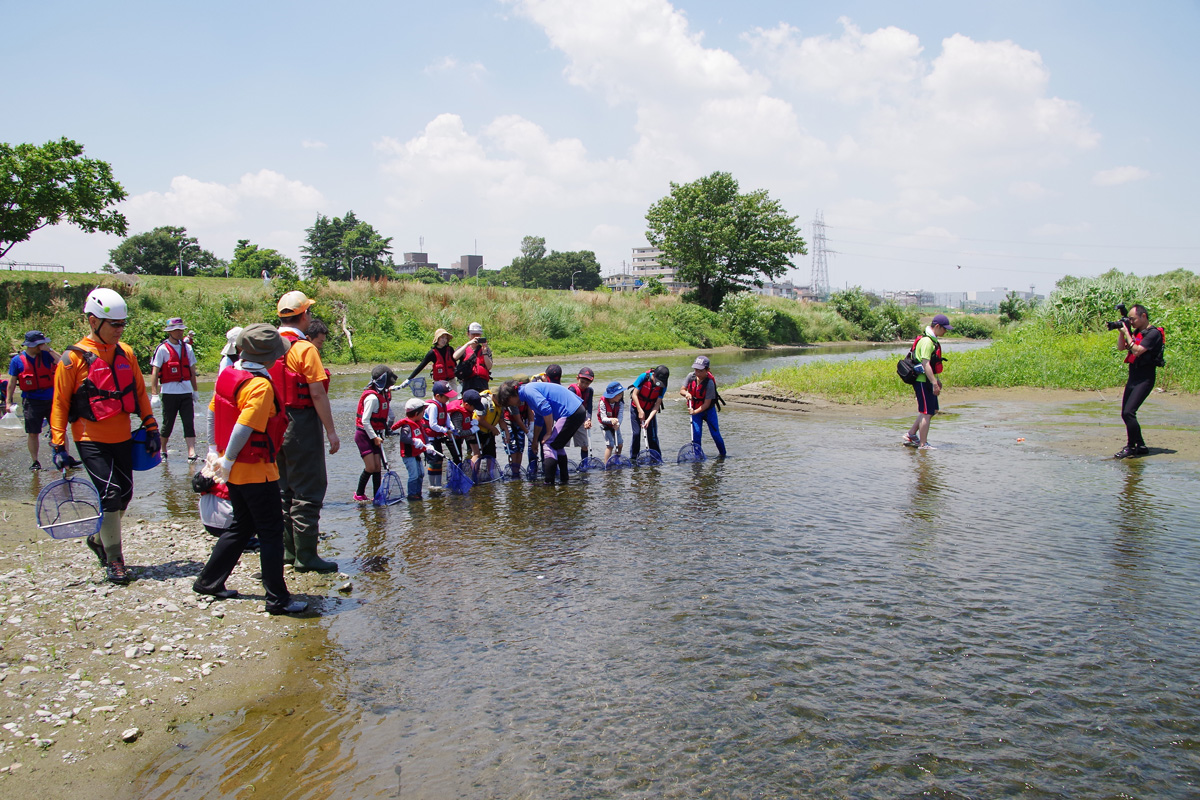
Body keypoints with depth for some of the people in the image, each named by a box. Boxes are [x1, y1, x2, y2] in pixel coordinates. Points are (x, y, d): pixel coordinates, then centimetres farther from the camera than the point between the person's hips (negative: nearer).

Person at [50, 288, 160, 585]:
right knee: (109, 494, -10)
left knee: (124, 494, 10)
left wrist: (151, 428, 9)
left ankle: (100, 539, 35)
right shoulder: (74, 357, -8)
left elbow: (140, 392, 14)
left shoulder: (126, 353, 6)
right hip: (91, 440, -5)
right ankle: (113, 560, 3)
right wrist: (59, 444, -7)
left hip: (122, 438, 5)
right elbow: (59, 403, -4)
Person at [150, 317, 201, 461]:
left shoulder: (187, 348, 10)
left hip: (186, 391, 3)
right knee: (168, 424, 6)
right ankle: (163, 451, 25)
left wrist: (195, 391, 17)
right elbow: (154, 372, -5)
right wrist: (154, 394, -11)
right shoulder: (162, 349, -3)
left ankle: (191, 453, -9)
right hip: (169, 392, -3)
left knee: (189, 423, -5)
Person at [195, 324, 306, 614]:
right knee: (272, 532, 0)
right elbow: (244, 427, -26)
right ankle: (277, 599, 5)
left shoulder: (227, 375, 6)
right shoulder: (261, 386, -21)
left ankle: (208, 581, 30)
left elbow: (213, 414, 13)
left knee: (242, 525, 22)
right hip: (257, 471, -9)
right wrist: (227, 461, -16)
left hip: (235, 470, 9)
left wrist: (218, 451, 19)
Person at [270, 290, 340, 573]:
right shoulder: (304, 349, -14)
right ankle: (305, 555, 1)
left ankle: (288, 550, 23)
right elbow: (317, 393, -17)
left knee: (284, 489, 16)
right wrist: (331, 431, -14)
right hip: (301, 425, -8)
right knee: (307, 491, -2)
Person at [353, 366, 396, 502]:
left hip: (374, 435, 8)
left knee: (378, 467, 5)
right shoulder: (372, 397, -19)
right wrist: (374, 437, -17)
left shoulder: (383, 395, 8)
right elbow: (365, 421, -21)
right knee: (370, 467, -9)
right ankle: (359, 494, 8)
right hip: (364, 435, -8)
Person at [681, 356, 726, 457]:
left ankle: (723, 455, 18)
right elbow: (682, 390, -2)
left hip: (708, 410, -3)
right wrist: (686, 393, -25)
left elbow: (706, 404, -24)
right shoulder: (691, 376, -13)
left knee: (715, 434, -1)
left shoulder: (710, 383, -26)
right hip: (695, 409, 3)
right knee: (696, 433, -7)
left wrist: (695, 412, -33)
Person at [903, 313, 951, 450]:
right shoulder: (927, 341, -18)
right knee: (926, 413, -5)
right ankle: (923, 444, 1)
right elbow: (925, 364, -24)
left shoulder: (932, 340, 15)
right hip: (923, 382, -10)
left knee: (932, 410, 16)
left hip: (927, 381, 10)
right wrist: (934, 383, -25)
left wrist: (937, 379, 26)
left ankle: (911, 434, 22)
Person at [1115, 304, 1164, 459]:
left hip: (1145, 379, -9)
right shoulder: (1136, 332, 13)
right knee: (1125, 414, 9)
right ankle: (1141, 446, 20)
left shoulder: (1153, 333, -12)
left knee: (1128, 412, -17)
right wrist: (1121, 331, 4)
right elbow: (1121, 347, 16)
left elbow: (1137, 351, -22)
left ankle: (1131, 446, -6)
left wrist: (1127, 333, -15)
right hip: (1133, 377, 9)